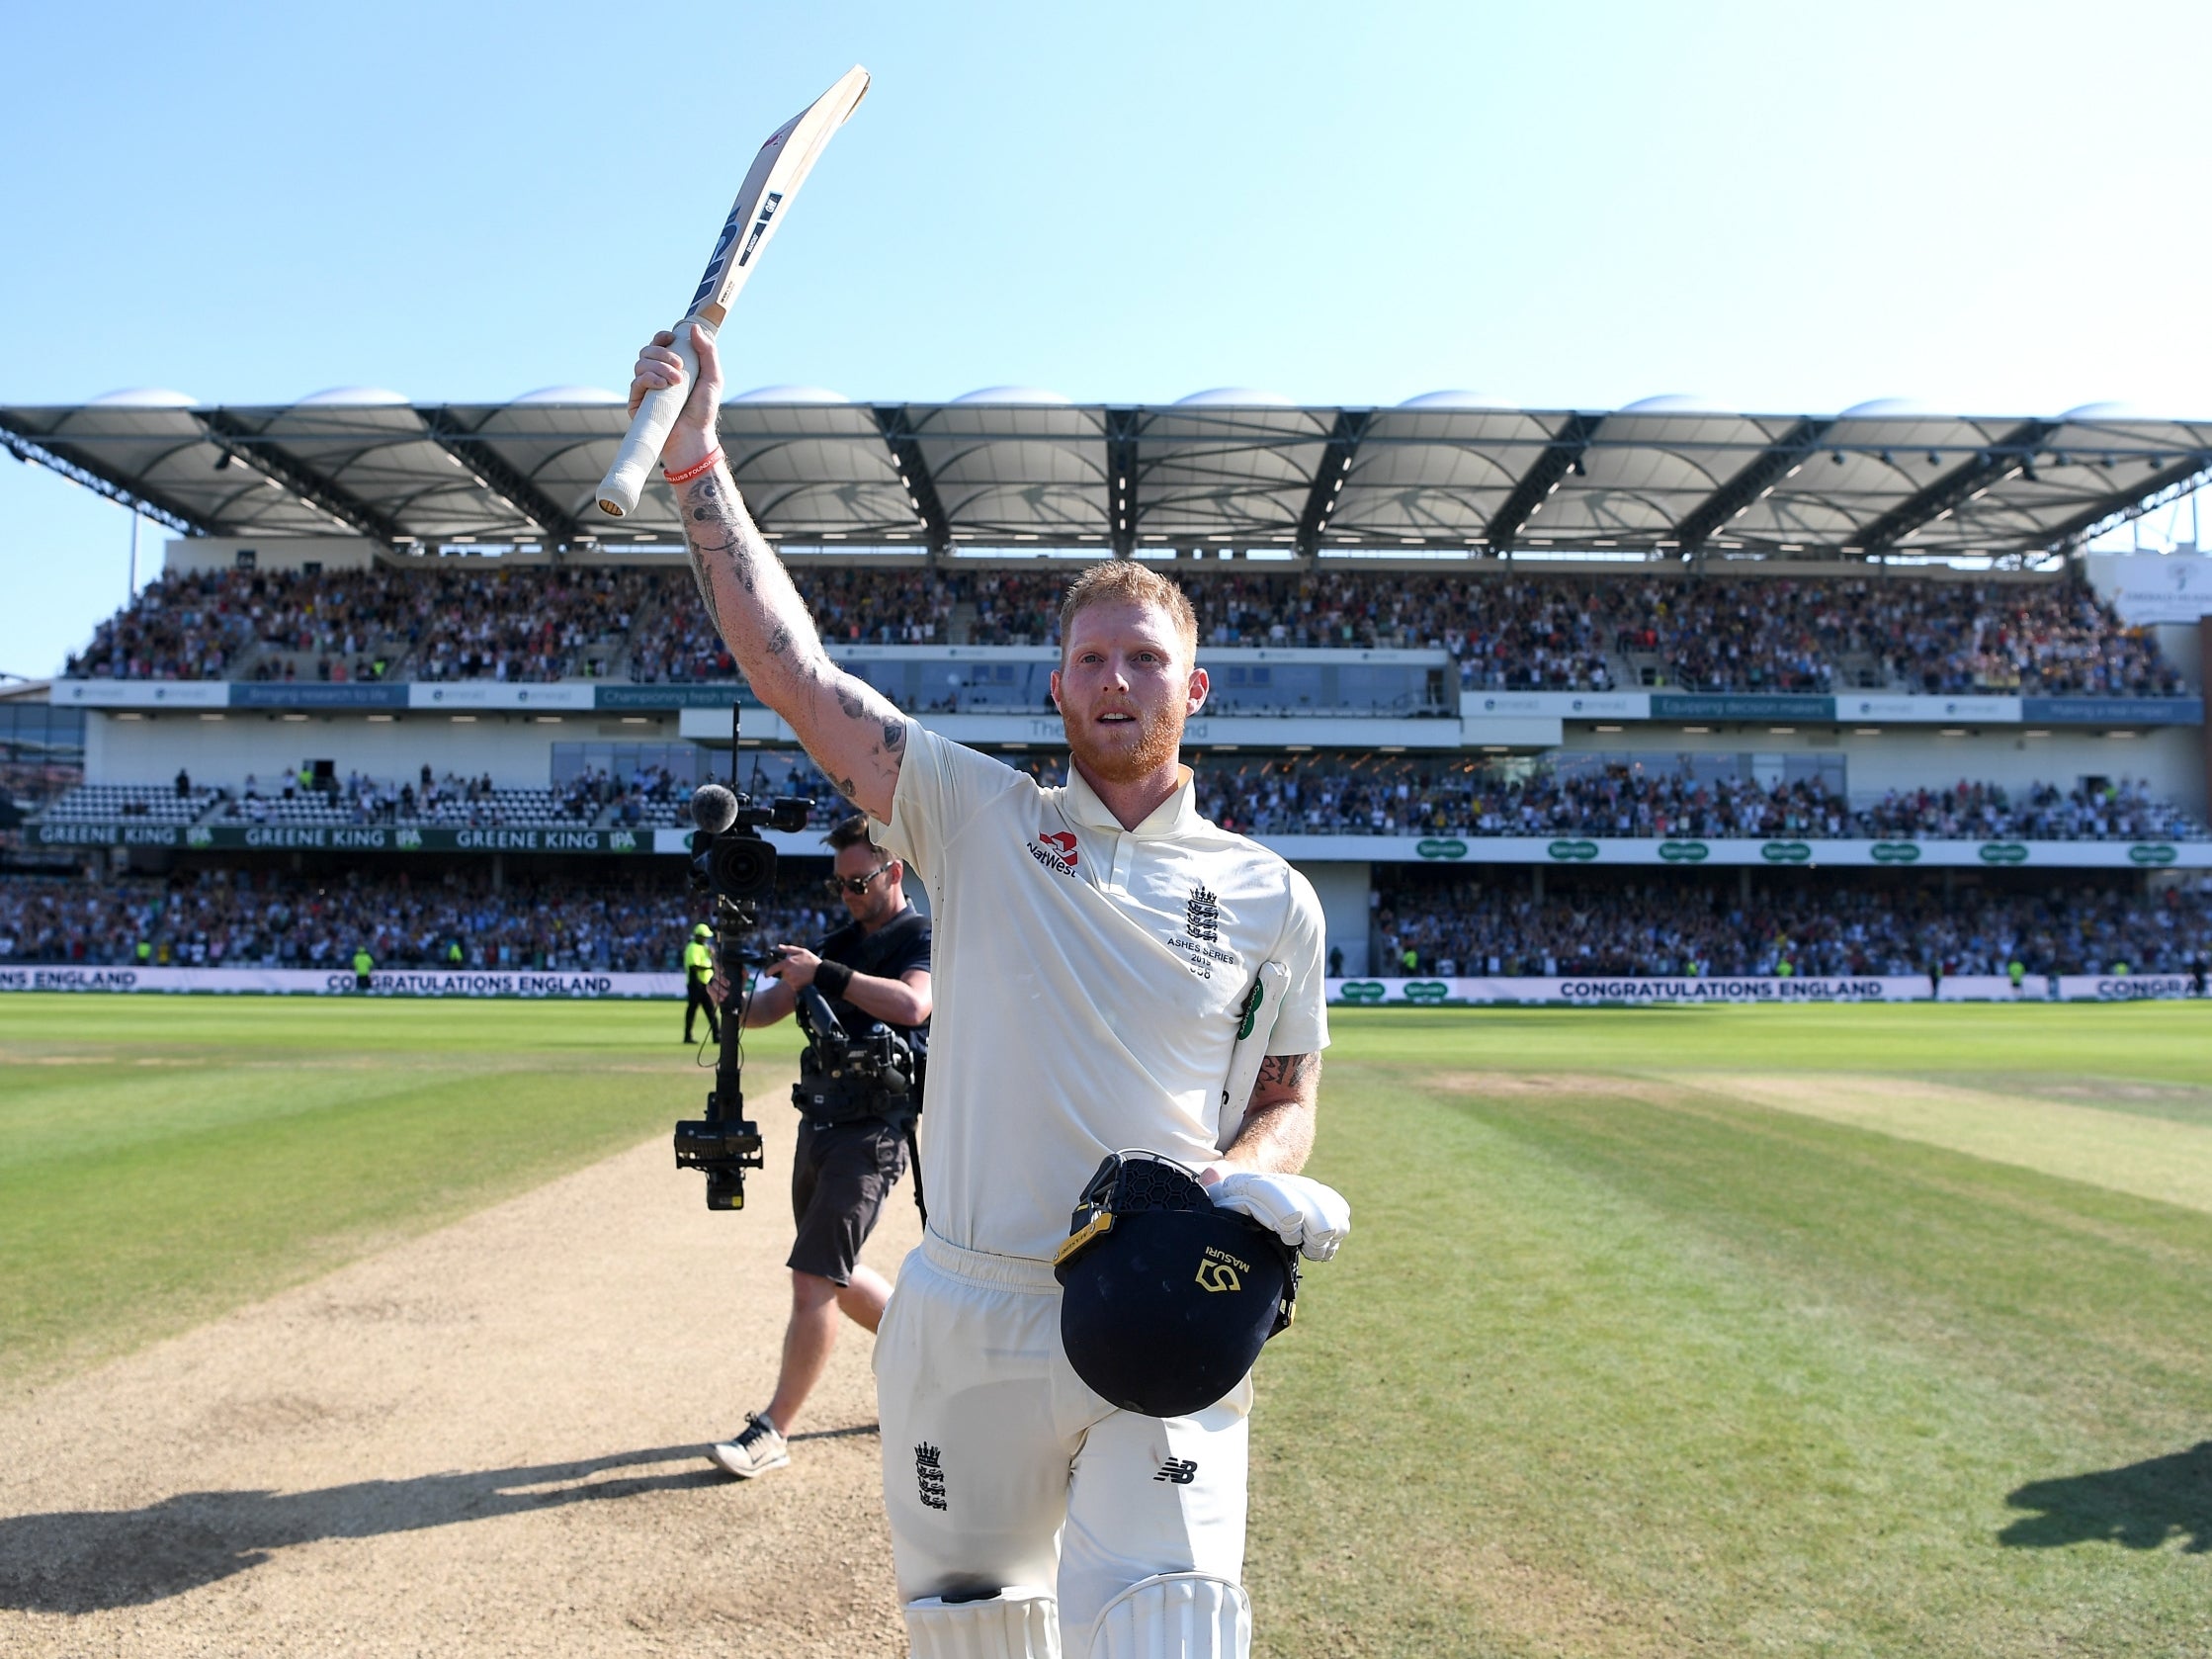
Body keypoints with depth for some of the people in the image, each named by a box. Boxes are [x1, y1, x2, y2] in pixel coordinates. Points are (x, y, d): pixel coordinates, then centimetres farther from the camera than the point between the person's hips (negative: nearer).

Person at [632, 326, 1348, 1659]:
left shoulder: (1272, 897, 5)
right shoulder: (979, 819, 1)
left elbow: (1289, 1103, 10)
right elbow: (789, 663, -4)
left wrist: (1245, 1177, -13)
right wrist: (698, 462, -8)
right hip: (968, 1310, 1)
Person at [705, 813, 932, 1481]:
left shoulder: (923, 939, -7)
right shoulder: (841, 943, 14)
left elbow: (912, 1004, -29)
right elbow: (767, 1011, 8)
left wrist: (825, 974, -30)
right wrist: (734, 1001, -14)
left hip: (872, 1132, -8)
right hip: (819, 1124, 8)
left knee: (813, 1280, -11)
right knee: (833, 1279, 17)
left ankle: (773, 1431, -1)